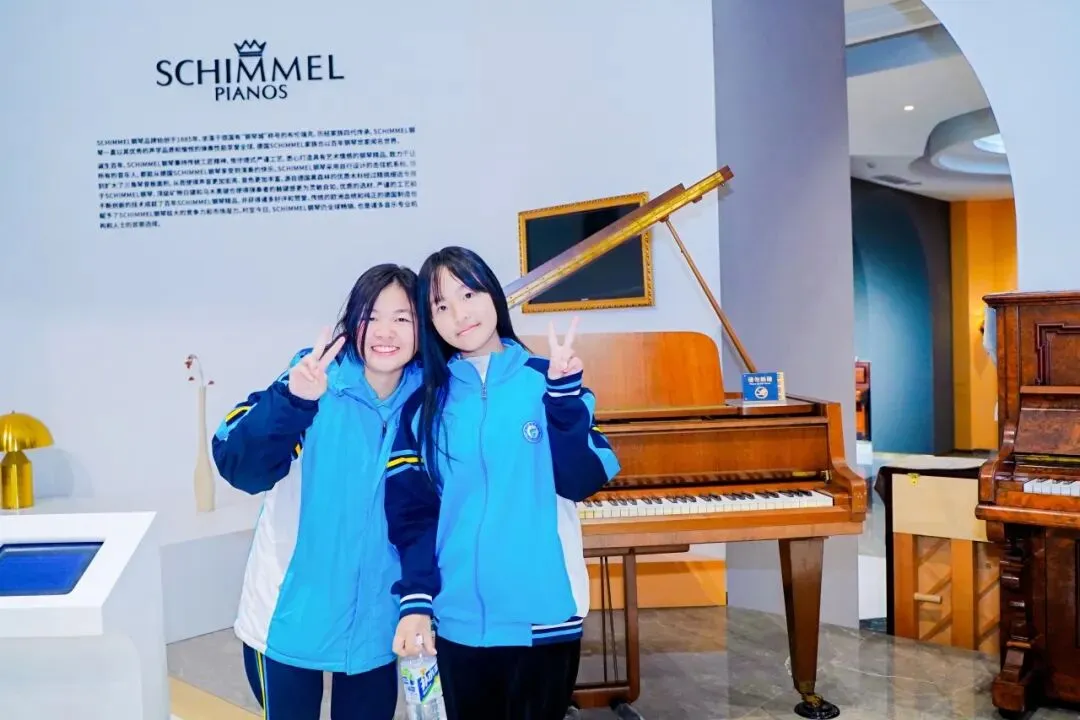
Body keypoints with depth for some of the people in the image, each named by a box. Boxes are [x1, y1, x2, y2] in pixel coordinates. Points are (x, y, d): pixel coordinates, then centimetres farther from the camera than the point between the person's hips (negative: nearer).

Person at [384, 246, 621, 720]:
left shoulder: (547, 380, -1)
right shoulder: (424, 404, 3)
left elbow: (581, 482, -10)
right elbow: (412, 511, 0)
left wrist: (564, 388, -17)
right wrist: (415, 600, -10)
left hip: (546, 614, -1)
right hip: (458, 619, 1)